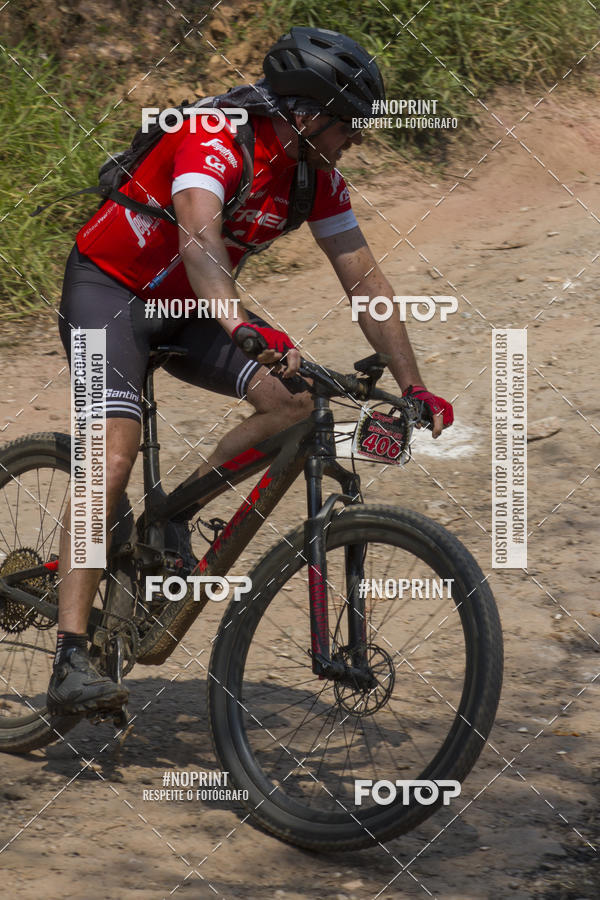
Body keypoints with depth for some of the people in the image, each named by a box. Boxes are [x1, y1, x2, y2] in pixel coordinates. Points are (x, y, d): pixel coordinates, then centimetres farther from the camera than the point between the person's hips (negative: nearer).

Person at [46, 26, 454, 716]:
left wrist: (413, 388, -4)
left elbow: (364, 280, 0)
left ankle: (171, 518, 4)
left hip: (186, 306, 7)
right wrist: (245, 328, -60)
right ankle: (69, 665, -31)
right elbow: (199, 240, -44)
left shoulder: (317, 177, -5)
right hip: (109, 288, -7)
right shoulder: (216, 140, -27)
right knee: (115, 453, -26)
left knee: (296, 402, -16)